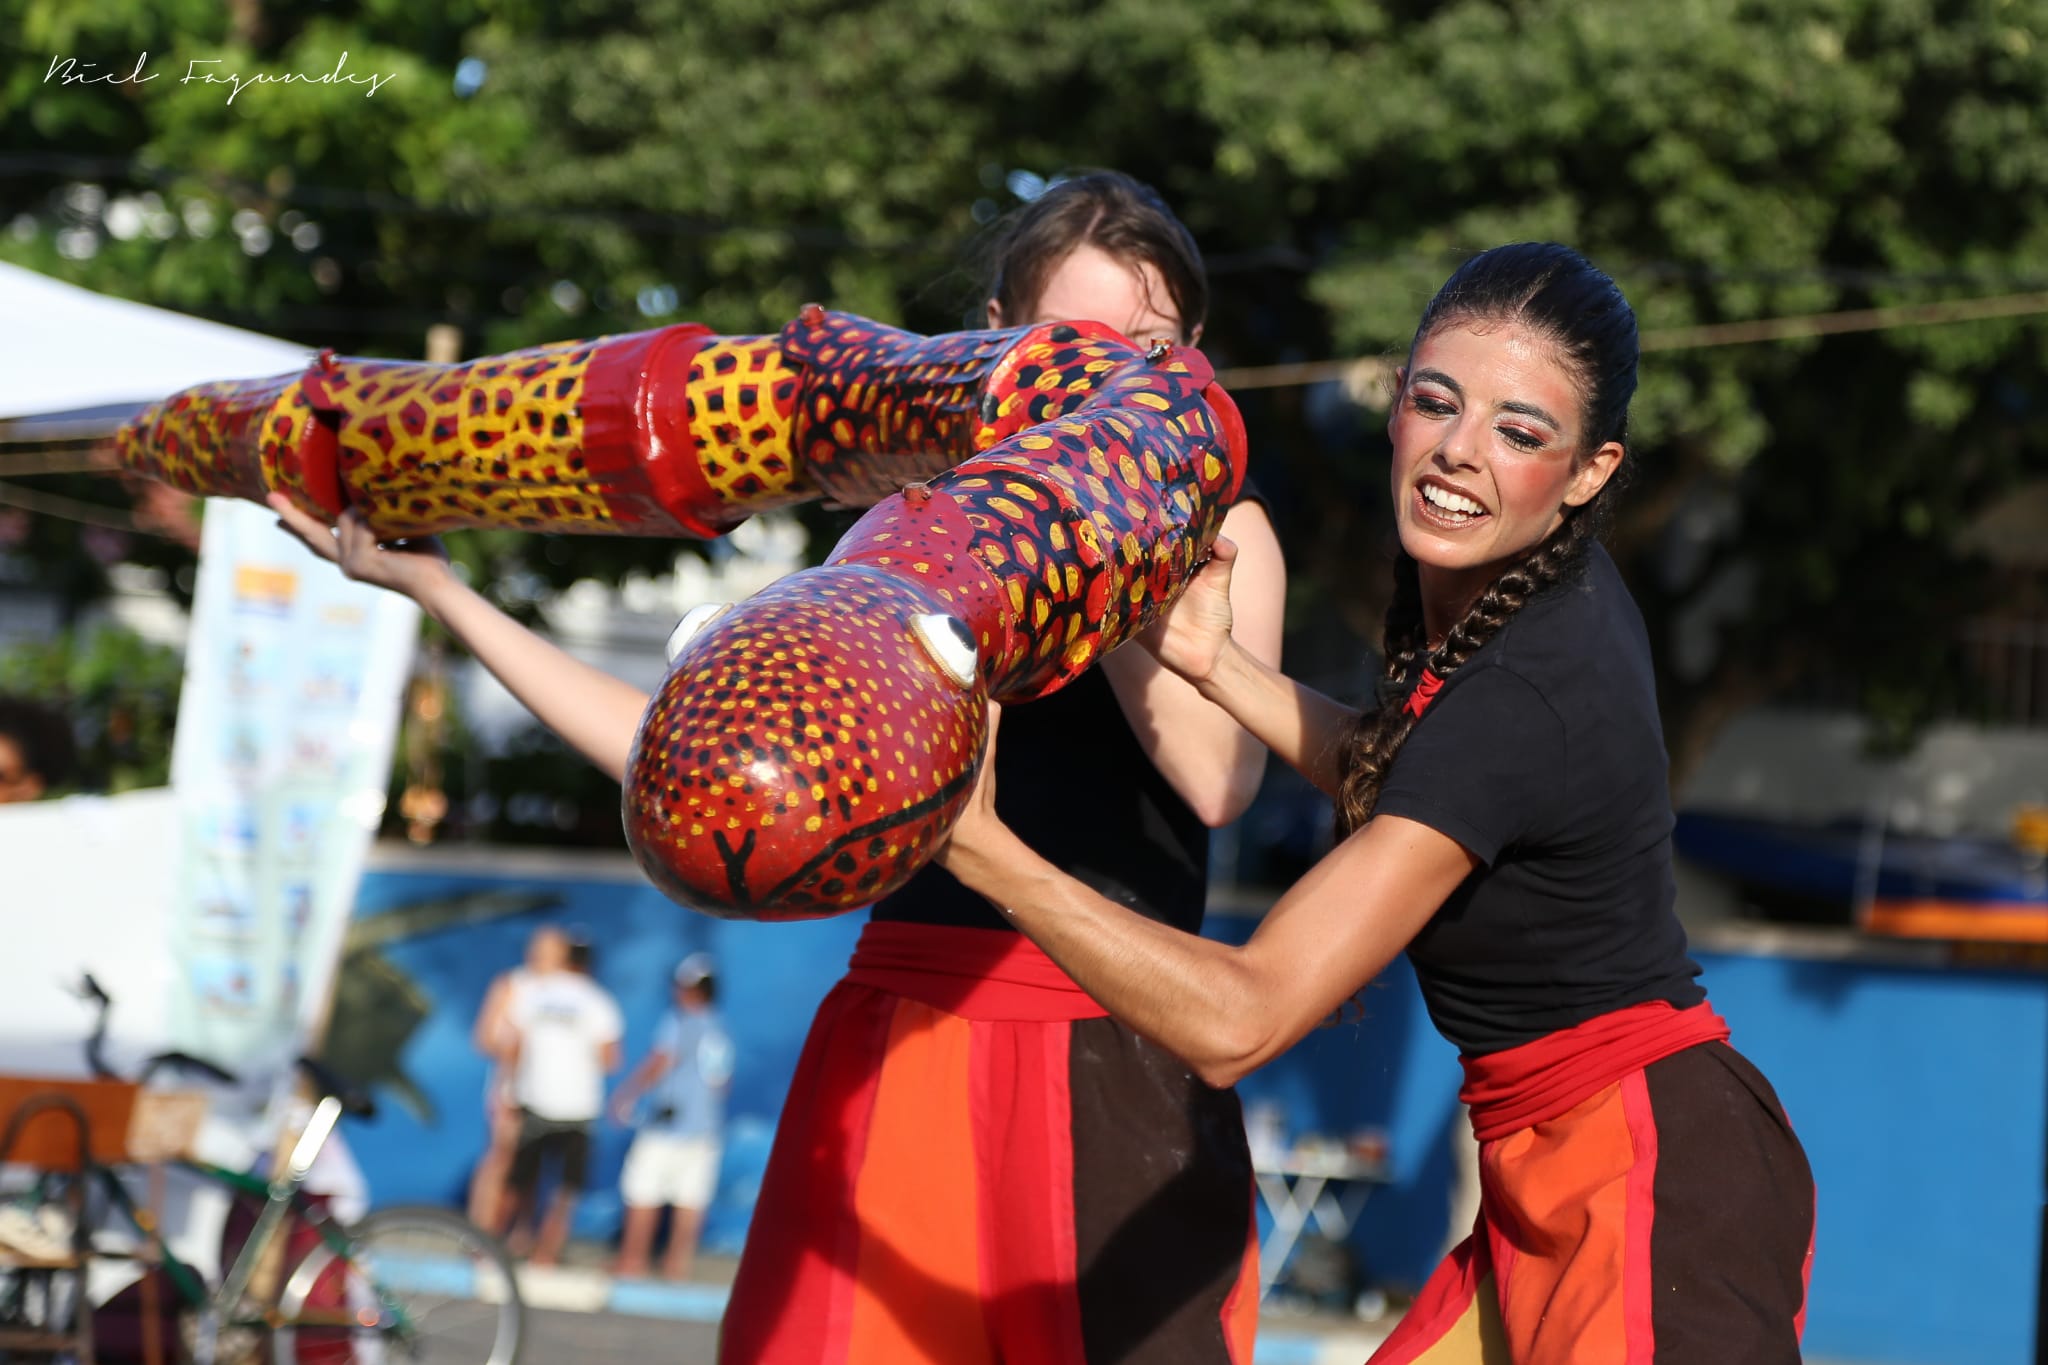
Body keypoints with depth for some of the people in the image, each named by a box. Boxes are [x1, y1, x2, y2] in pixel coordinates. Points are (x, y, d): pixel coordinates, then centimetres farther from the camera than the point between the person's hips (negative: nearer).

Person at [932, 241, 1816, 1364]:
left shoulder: (1523, 696, -25)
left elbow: (1237, 1021, -29)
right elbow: (1403, 785, 24)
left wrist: (980, 847, -33)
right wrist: (1214, 665, 12)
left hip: (1660, 1198, -10)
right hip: (1558, 1185, 10)